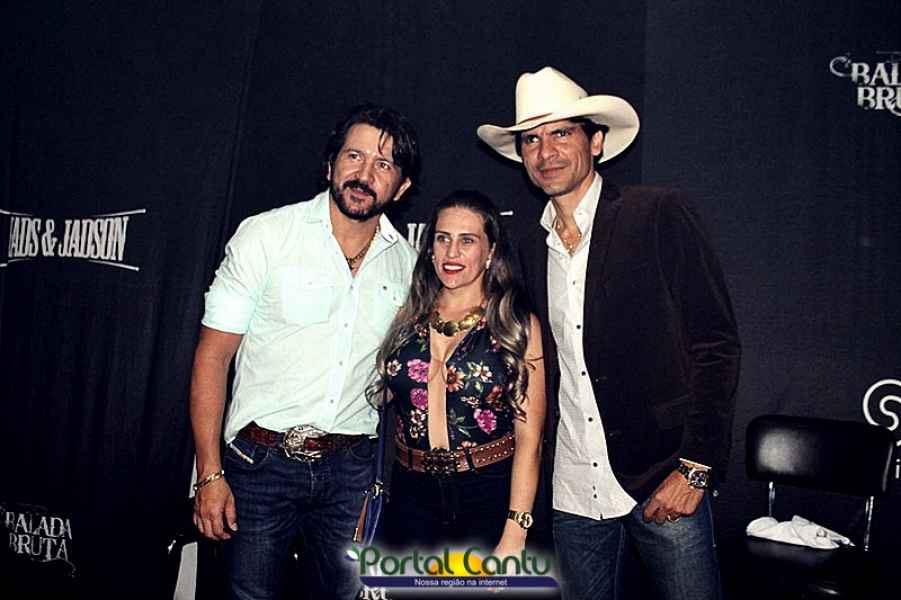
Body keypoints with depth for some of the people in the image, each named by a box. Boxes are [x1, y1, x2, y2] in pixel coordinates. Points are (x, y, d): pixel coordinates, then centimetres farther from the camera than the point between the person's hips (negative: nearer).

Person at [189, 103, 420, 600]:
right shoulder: (264, 235, -7)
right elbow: (212, 356, -7)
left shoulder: (406, 262, 3)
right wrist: (210, 475, -10)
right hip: (261, 461, -2)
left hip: (353, 468, 3)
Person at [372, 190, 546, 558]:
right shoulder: (408, 318, 4)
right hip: (412, 497, 3)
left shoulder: (518, 326, -6)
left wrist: (514, 536, -14)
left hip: (491, 499, -2)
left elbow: (529, 438, -10)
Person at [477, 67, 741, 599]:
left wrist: (696, 466, -13)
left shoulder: (660, 215, -7)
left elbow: (716, 344, -9)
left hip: (664, 480, -4)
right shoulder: (530, 249, 8)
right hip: (572, 493, 5)